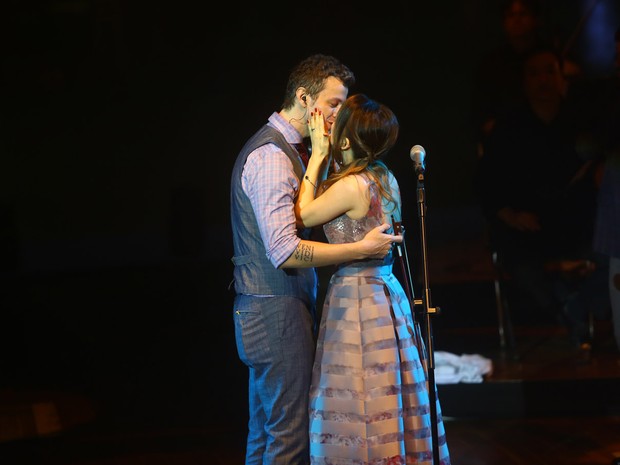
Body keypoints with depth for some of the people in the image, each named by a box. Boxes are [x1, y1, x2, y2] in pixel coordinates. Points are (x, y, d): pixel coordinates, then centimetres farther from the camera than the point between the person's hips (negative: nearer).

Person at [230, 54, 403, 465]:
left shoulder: (280, 150, 16)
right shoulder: (271, 157, -18)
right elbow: (284, 252, -26)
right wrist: (361, 249, -22)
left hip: (263, 311, 11)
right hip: (278, 311, -11)